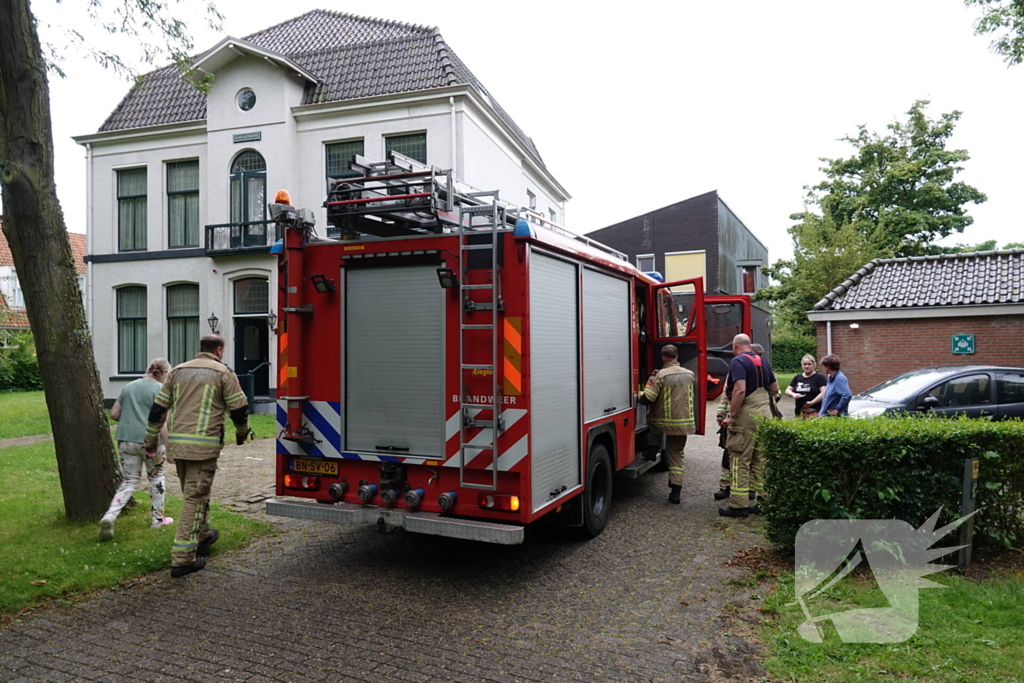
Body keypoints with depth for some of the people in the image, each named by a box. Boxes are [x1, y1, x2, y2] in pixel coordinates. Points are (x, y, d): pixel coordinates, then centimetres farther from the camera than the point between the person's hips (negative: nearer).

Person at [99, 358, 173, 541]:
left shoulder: (129, 386, 11)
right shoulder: (160, 389, -7)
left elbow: (114, 414, 13)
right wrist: (169, 447, -15)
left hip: (126, 439, 5)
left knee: (130, 481, 12)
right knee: (156, 477, 16)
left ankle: (109, 517, -6)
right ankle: (157, 518, 24)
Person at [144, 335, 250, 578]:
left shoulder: (178, 371, 14)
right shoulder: (223, 373, -1)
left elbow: (158, 408, 14)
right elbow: (239, 409, -2)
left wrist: (151, 439, 22)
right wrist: (242, 434, 17)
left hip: (176, 443, 6)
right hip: (204, 444, -6)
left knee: (193, 492, 22)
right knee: (194, 497, -2)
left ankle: (203, 535, 38)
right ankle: (183, 559, -1)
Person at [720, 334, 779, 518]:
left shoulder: (738, 361, -10)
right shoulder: (762, 361, 14)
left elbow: (740, 390, -22)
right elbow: (775, 388, 20)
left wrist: (731, 415, -17)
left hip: (746, 416, -8)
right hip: (765, 415, 8)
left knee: (740, 461, -2)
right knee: (761, 460, 13)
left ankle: (739, 505, 1)